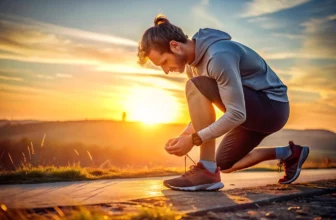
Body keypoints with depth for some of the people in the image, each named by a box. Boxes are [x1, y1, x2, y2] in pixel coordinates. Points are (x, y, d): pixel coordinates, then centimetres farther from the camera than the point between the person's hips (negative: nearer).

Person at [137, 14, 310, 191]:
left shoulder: (218, 56, -29)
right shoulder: (192, 62, 2)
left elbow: (236, 114, -31)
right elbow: (201, 110, 10)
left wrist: (193, 139, -27)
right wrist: (183, 136, -6)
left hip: (272, 107, -10)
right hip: (253, 112, 10)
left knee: (195, 87, -26)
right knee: (224, 165, 19)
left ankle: (207, 171, -23)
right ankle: (289, 154, 27)